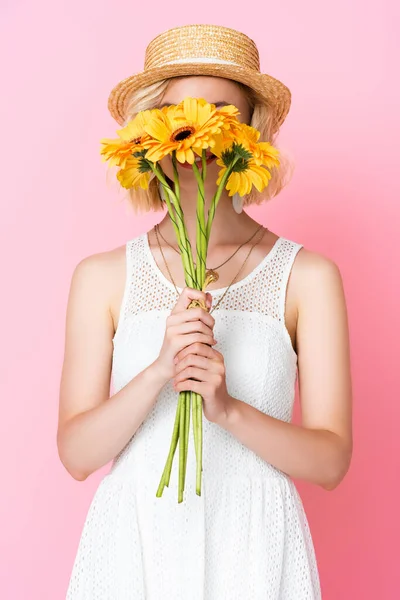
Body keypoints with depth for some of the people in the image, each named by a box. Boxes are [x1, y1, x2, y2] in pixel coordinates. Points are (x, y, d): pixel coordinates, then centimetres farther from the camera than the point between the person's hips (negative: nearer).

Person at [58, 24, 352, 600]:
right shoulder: (102, 277, -2)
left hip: (253, 551, 0)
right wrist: (158, 371, -21)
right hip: (132, 546, 1)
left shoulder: (308, 276, -5)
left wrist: (229, 410, -22)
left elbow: (331, 459, -7)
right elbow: (76, 454, -6)